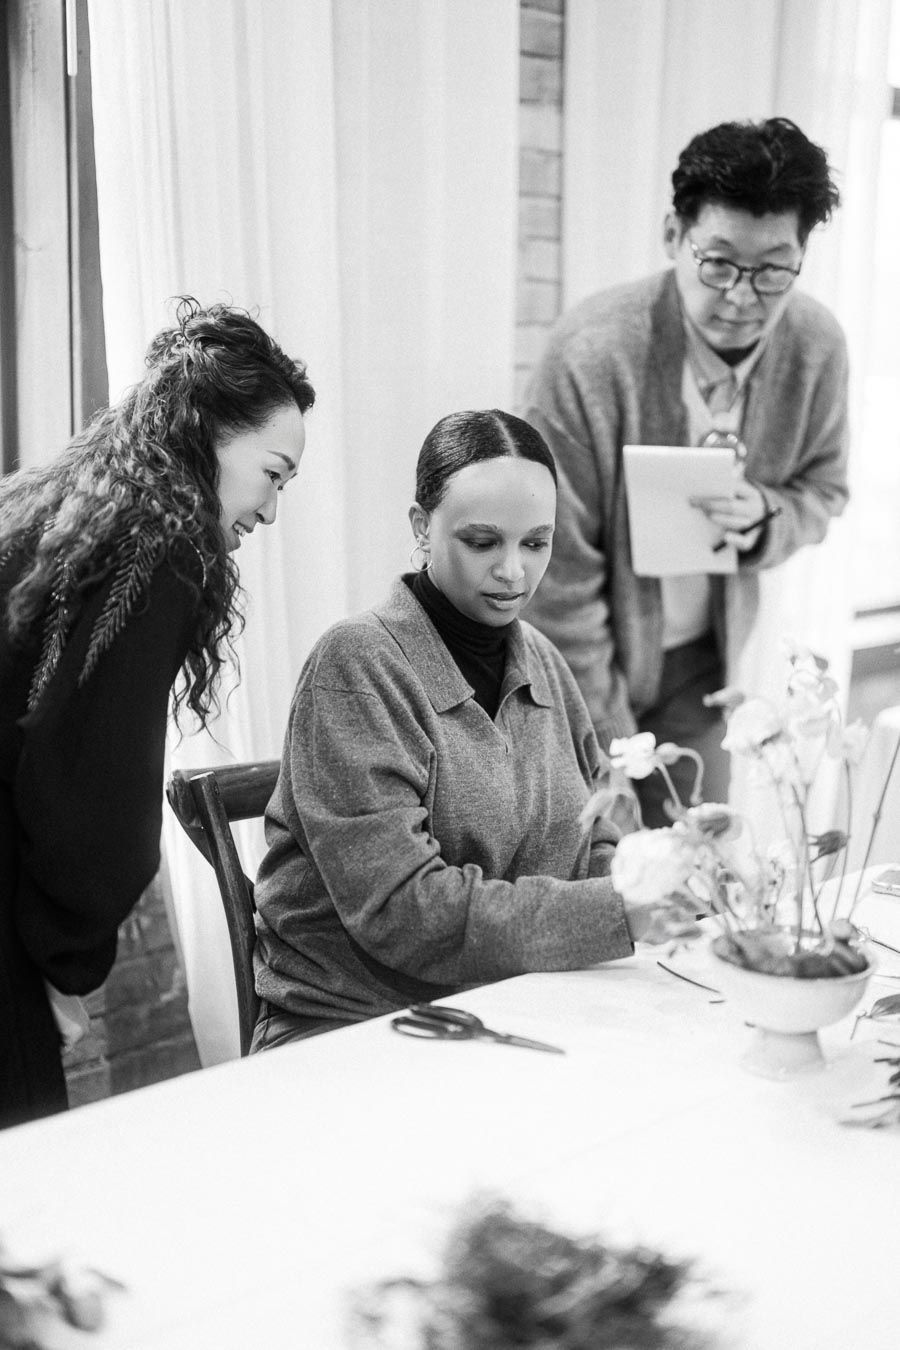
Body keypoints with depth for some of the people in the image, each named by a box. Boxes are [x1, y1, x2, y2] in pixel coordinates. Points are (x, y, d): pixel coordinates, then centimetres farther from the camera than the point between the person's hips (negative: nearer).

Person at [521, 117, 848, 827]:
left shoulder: (817, 346, -12)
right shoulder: (590, 355, -27)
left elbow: (824, 489, 7)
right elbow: (562, 581, -22)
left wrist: (764, 518, -19)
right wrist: (610, 749, -17)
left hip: (702, 658, 4)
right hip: (587, 658, -4)